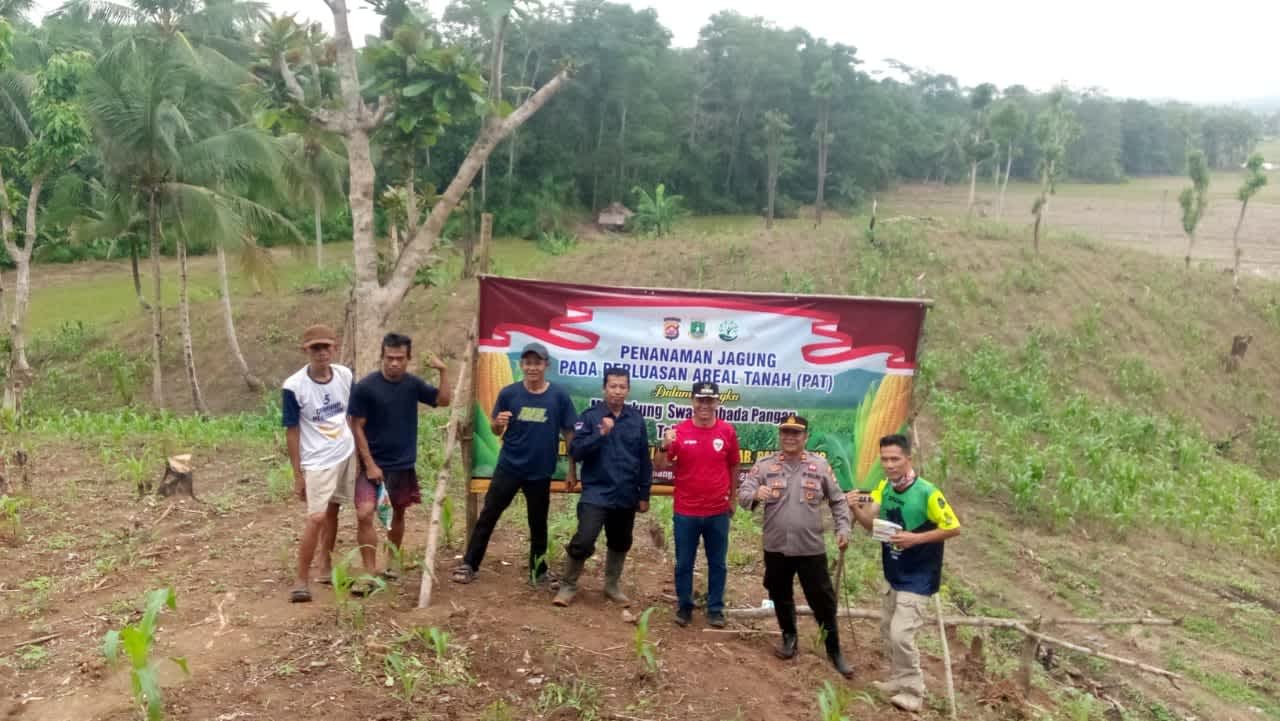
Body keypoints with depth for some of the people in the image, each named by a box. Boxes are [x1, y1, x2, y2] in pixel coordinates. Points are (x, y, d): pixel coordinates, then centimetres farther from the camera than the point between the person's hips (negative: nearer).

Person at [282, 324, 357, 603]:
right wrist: (298, 475, -9)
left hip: (347, 454, 5)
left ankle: (326, 567, 29)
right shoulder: (294, 386, -17)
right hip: (317, 462, -5)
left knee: (332, 511, 16)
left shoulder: (345, 375, -4)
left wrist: (362, 451, 12)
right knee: (316, 518, -10)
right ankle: (302, 580, 2)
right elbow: (292, 432, -10)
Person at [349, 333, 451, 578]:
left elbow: (443, 400, 3)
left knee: (398, 513, 16)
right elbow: (357, 428, -11)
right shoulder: (365, 386, -13)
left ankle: (391, 563, 34)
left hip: (404, 465, 4)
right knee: (364, 514, -18)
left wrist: (443, 371, -10)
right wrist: (370, 465, -15)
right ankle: (369, 571, -8)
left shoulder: (413, 384, -1)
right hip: (374, 464, -4)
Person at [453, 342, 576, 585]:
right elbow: (496, 430, 3)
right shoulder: (508, 393, -6)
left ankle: (538, 571, 30)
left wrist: (571, 469, -1)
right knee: (488, 515, 4)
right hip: (508, 467, 0)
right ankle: (469, 565, 16)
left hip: (541, 472, 0)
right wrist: (498, 423, -21)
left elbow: (569, 433, -2)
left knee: (538, 522, 14)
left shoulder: (559, 395, -9)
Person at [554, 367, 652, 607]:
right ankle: (567, 586, 9)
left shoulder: (637, 419, 4)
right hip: (596, 494, -4)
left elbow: (644, 460, 9)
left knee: (620, 544, 16)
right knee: (583, 541, -12)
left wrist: (644, 495, 9)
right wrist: (600, 434, -24)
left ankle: (612, 586, 36)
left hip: (626, 497, 4)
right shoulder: (590, 416, -5)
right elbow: (575, 451, -12)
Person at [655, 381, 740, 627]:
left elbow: (733, 467, 9)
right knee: (684, 563, 10)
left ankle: (715, 609, 24)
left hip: (718, 512, 1)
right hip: (685, 512, -1)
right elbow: (661, 467, -2)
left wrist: (732, 498, 12)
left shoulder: (728, 432, -2)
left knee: (717, 563, 11)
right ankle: (684, 607, 25)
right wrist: (665, 447, -21)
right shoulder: (679, 431, -5)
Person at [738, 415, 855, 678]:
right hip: (776, 547, 1)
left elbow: (838, 500, 8)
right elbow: (742, 495, -9)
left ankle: (834, 649, 21)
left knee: (823, 600, 4)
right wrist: (755, 494, -32)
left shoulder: (820, 466, 0)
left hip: (811, 548, -1)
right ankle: (789, 637, 38)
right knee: (781, 596, 16)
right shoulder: (764, 466, -3)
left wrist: (843, 528, -4)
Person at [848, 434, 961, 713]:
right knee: (887, 631, 18)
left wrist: (916, 538, -26)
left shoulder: (927, 493, -23)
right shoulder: (883, 488, -3)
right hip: (893, 574, 7)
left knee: (901, 634, -10)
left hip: (917, 579, -7)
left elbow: (954, 528, -16)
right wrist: (856, 509, -26)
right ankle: (898, 682, 36)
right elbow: (872, 525, -6)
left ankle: (913, 693, 7)